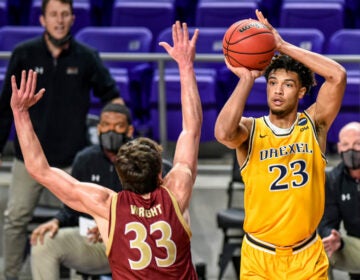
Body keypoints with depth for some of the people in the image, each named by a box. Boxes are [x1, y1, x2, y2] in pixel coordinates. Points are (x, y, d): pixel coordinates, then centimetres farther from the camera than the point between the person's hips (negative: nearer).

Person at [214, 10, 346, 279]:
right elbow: (223, 133, -31)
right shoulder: (250, 130, -5)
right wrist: (247, 79, -24)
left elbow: (338, 75, -17)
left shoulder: (314, 125, -2)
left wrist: (283, 45, -18)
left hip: (307, 255, 1)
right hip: (259, 256, -1)